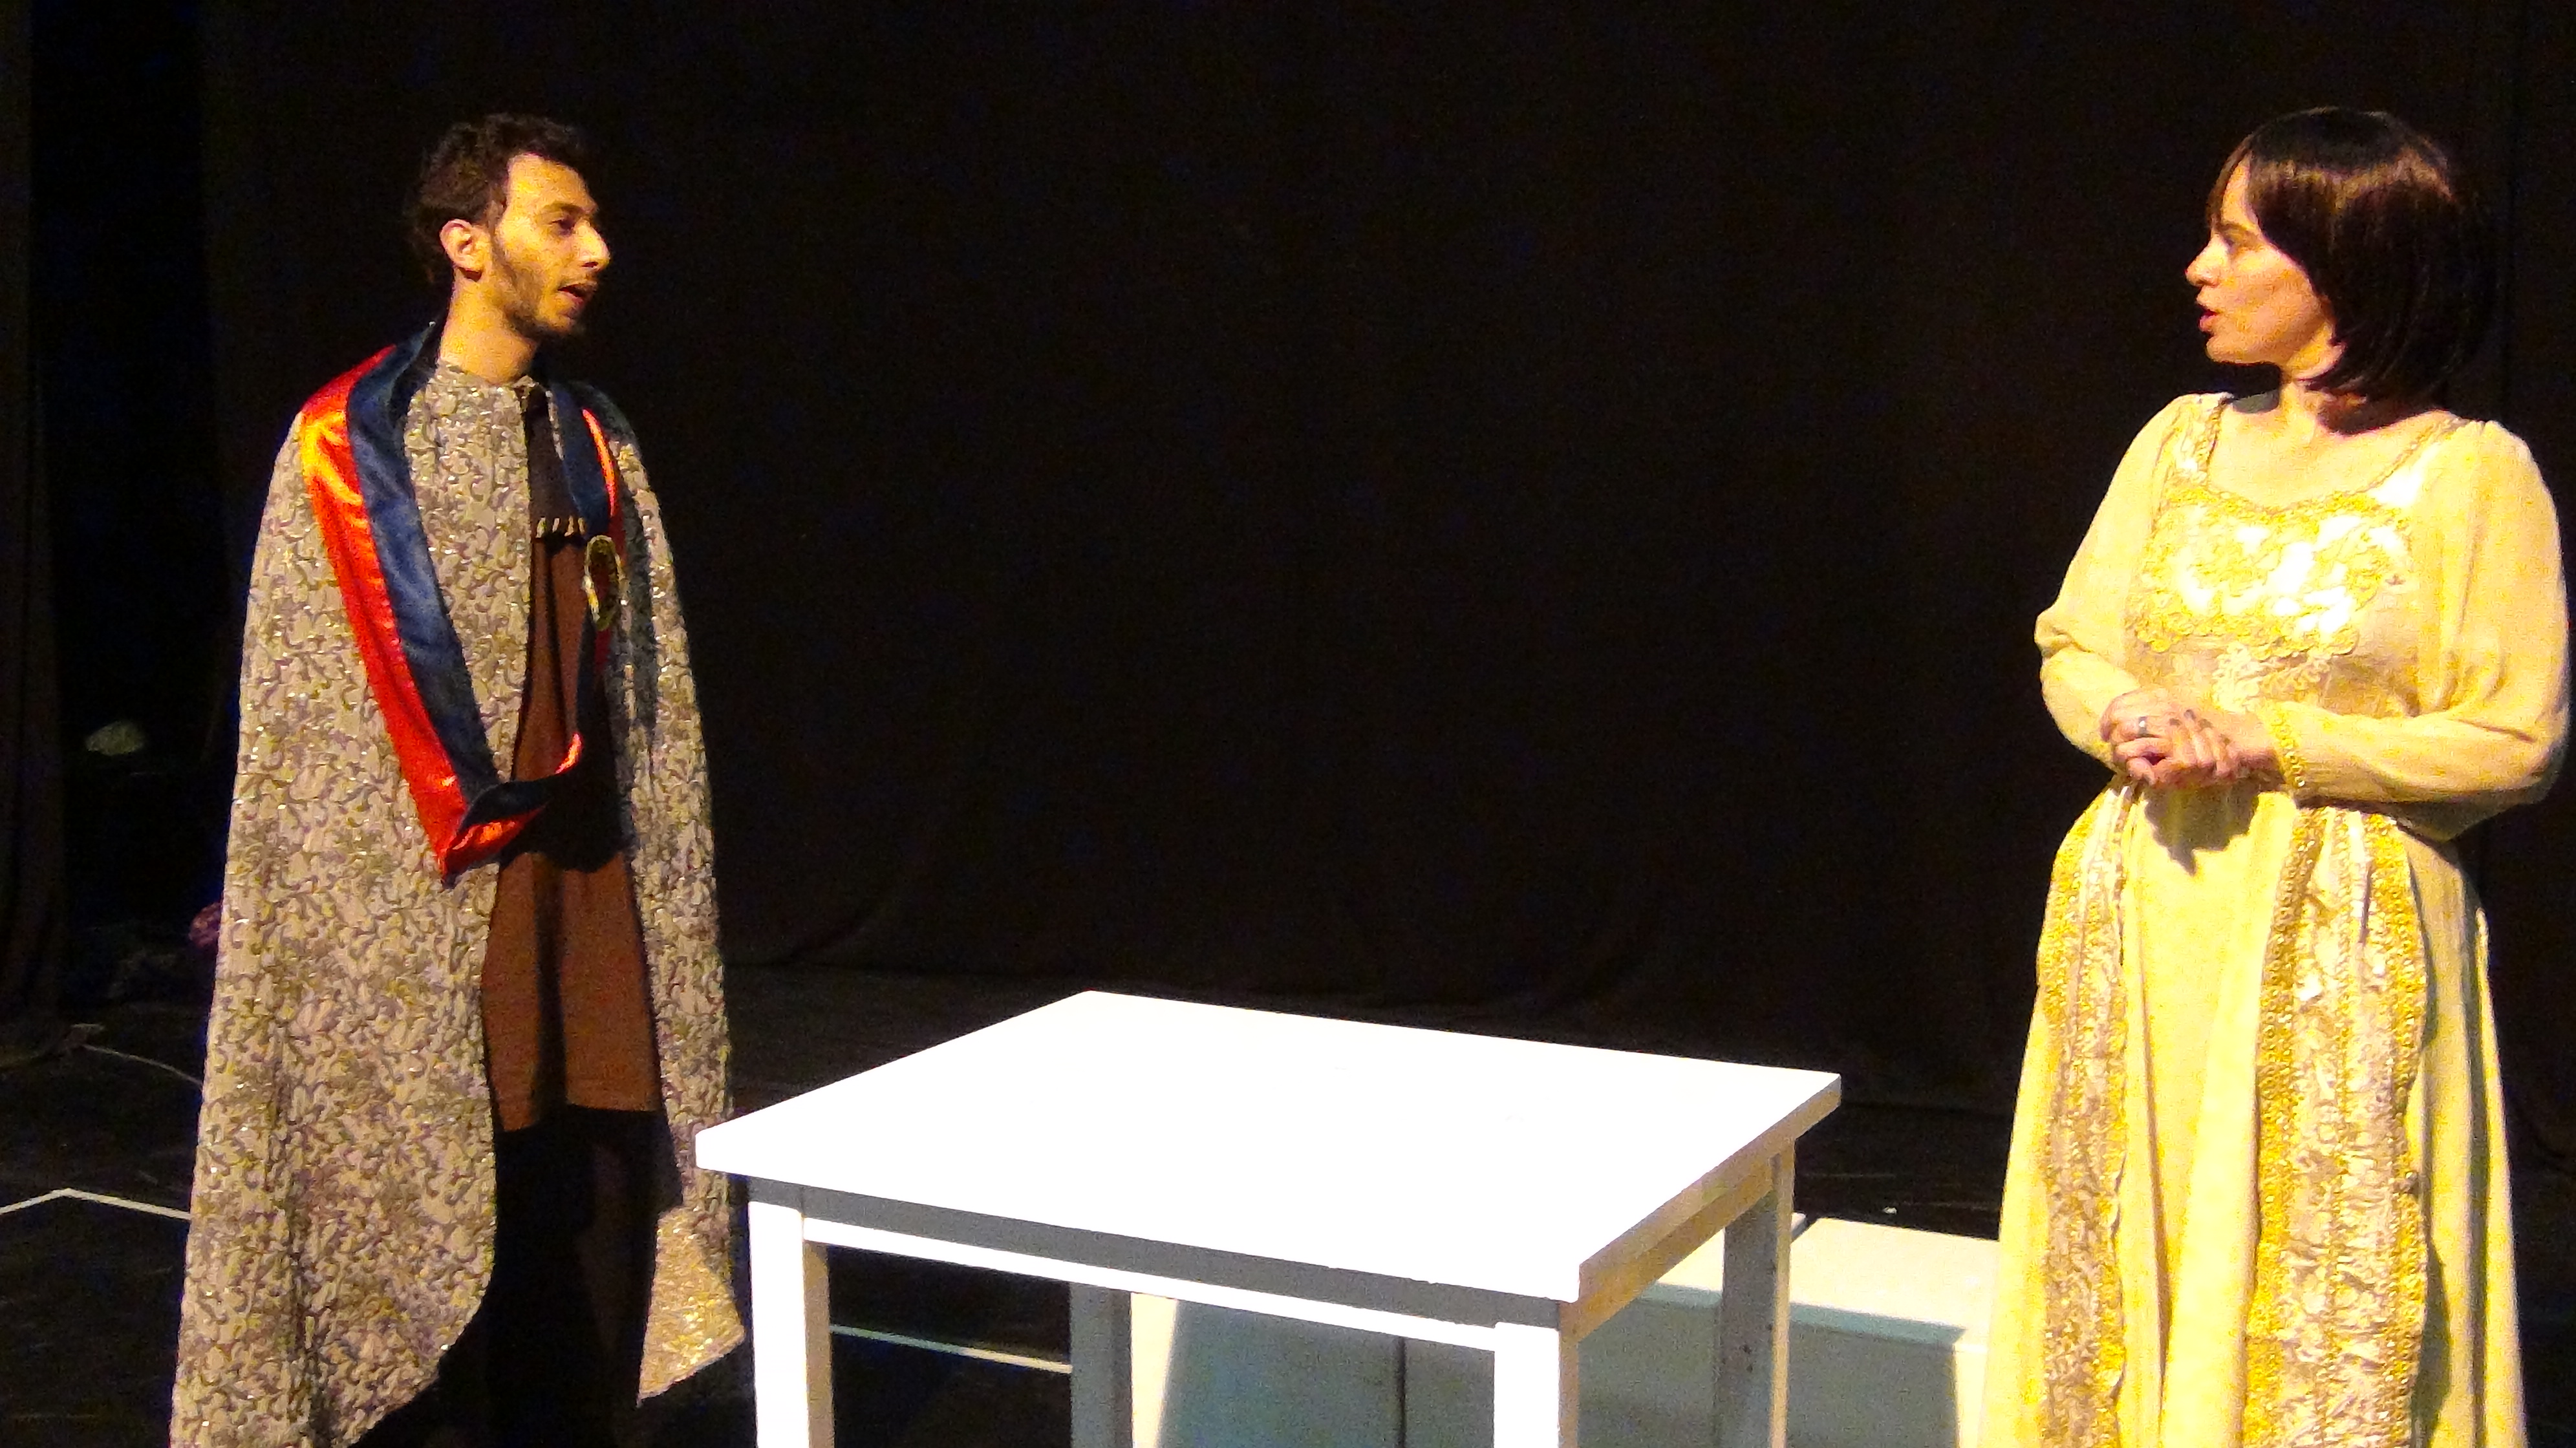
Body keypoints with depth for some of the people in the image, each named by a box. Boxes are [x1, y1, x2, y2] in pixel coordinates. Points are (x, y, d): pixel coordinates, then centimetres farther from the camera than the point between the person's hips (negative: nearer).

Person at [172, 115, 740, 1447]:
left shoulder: (597, 447, 10)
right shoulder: (348, 445, -5)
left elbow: (649, 698, 12)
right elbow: (297, 714, -4)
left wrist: (667, 877, 8)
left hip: (590, 884, 5)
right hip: (423, 904, -5)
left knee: (596, 1218, 7)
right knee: (431, 1230, 1)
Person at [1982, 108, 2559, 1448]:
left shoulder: (2473, 473, -6)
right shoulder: (2184, 439, 9)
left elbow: (2512, 742, -9)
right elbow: (2070, 646, 12)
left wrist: (2269, 745, -15)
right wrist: (2127, 718, -10)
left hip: (2340, 935, -5)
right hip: (2143, 916, 5)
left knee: (2314, 1285, 1)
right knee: (2128, 1254, 11)